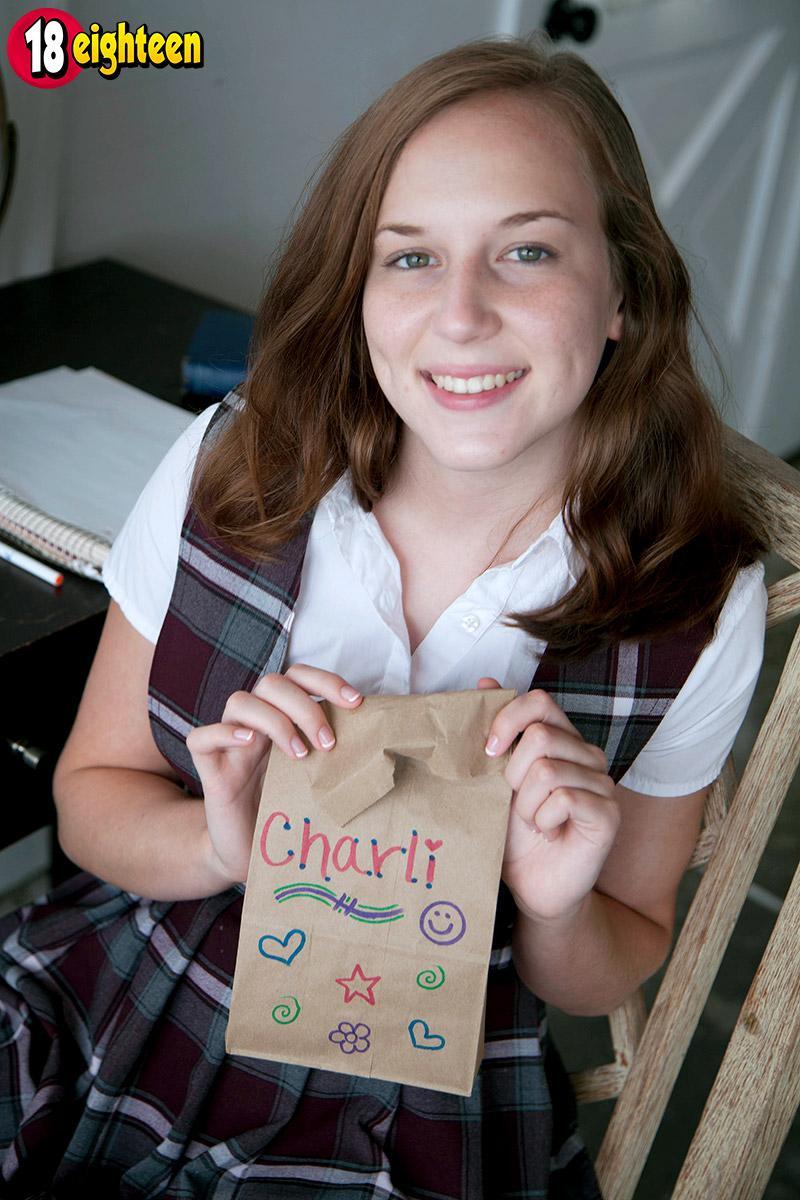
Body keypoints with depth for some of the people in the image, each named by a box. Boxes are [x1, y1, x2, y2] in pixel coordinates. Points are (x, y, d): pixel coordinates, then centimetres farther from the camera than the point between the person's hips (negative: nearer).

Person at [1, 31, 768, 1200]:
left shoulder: (699, 603, -13)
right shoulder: (230, 469, -11)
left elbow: (615, 968, 1)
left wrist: (556, 906, -21)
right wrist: (223, 845, -21)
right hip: (101, 1048, 0)